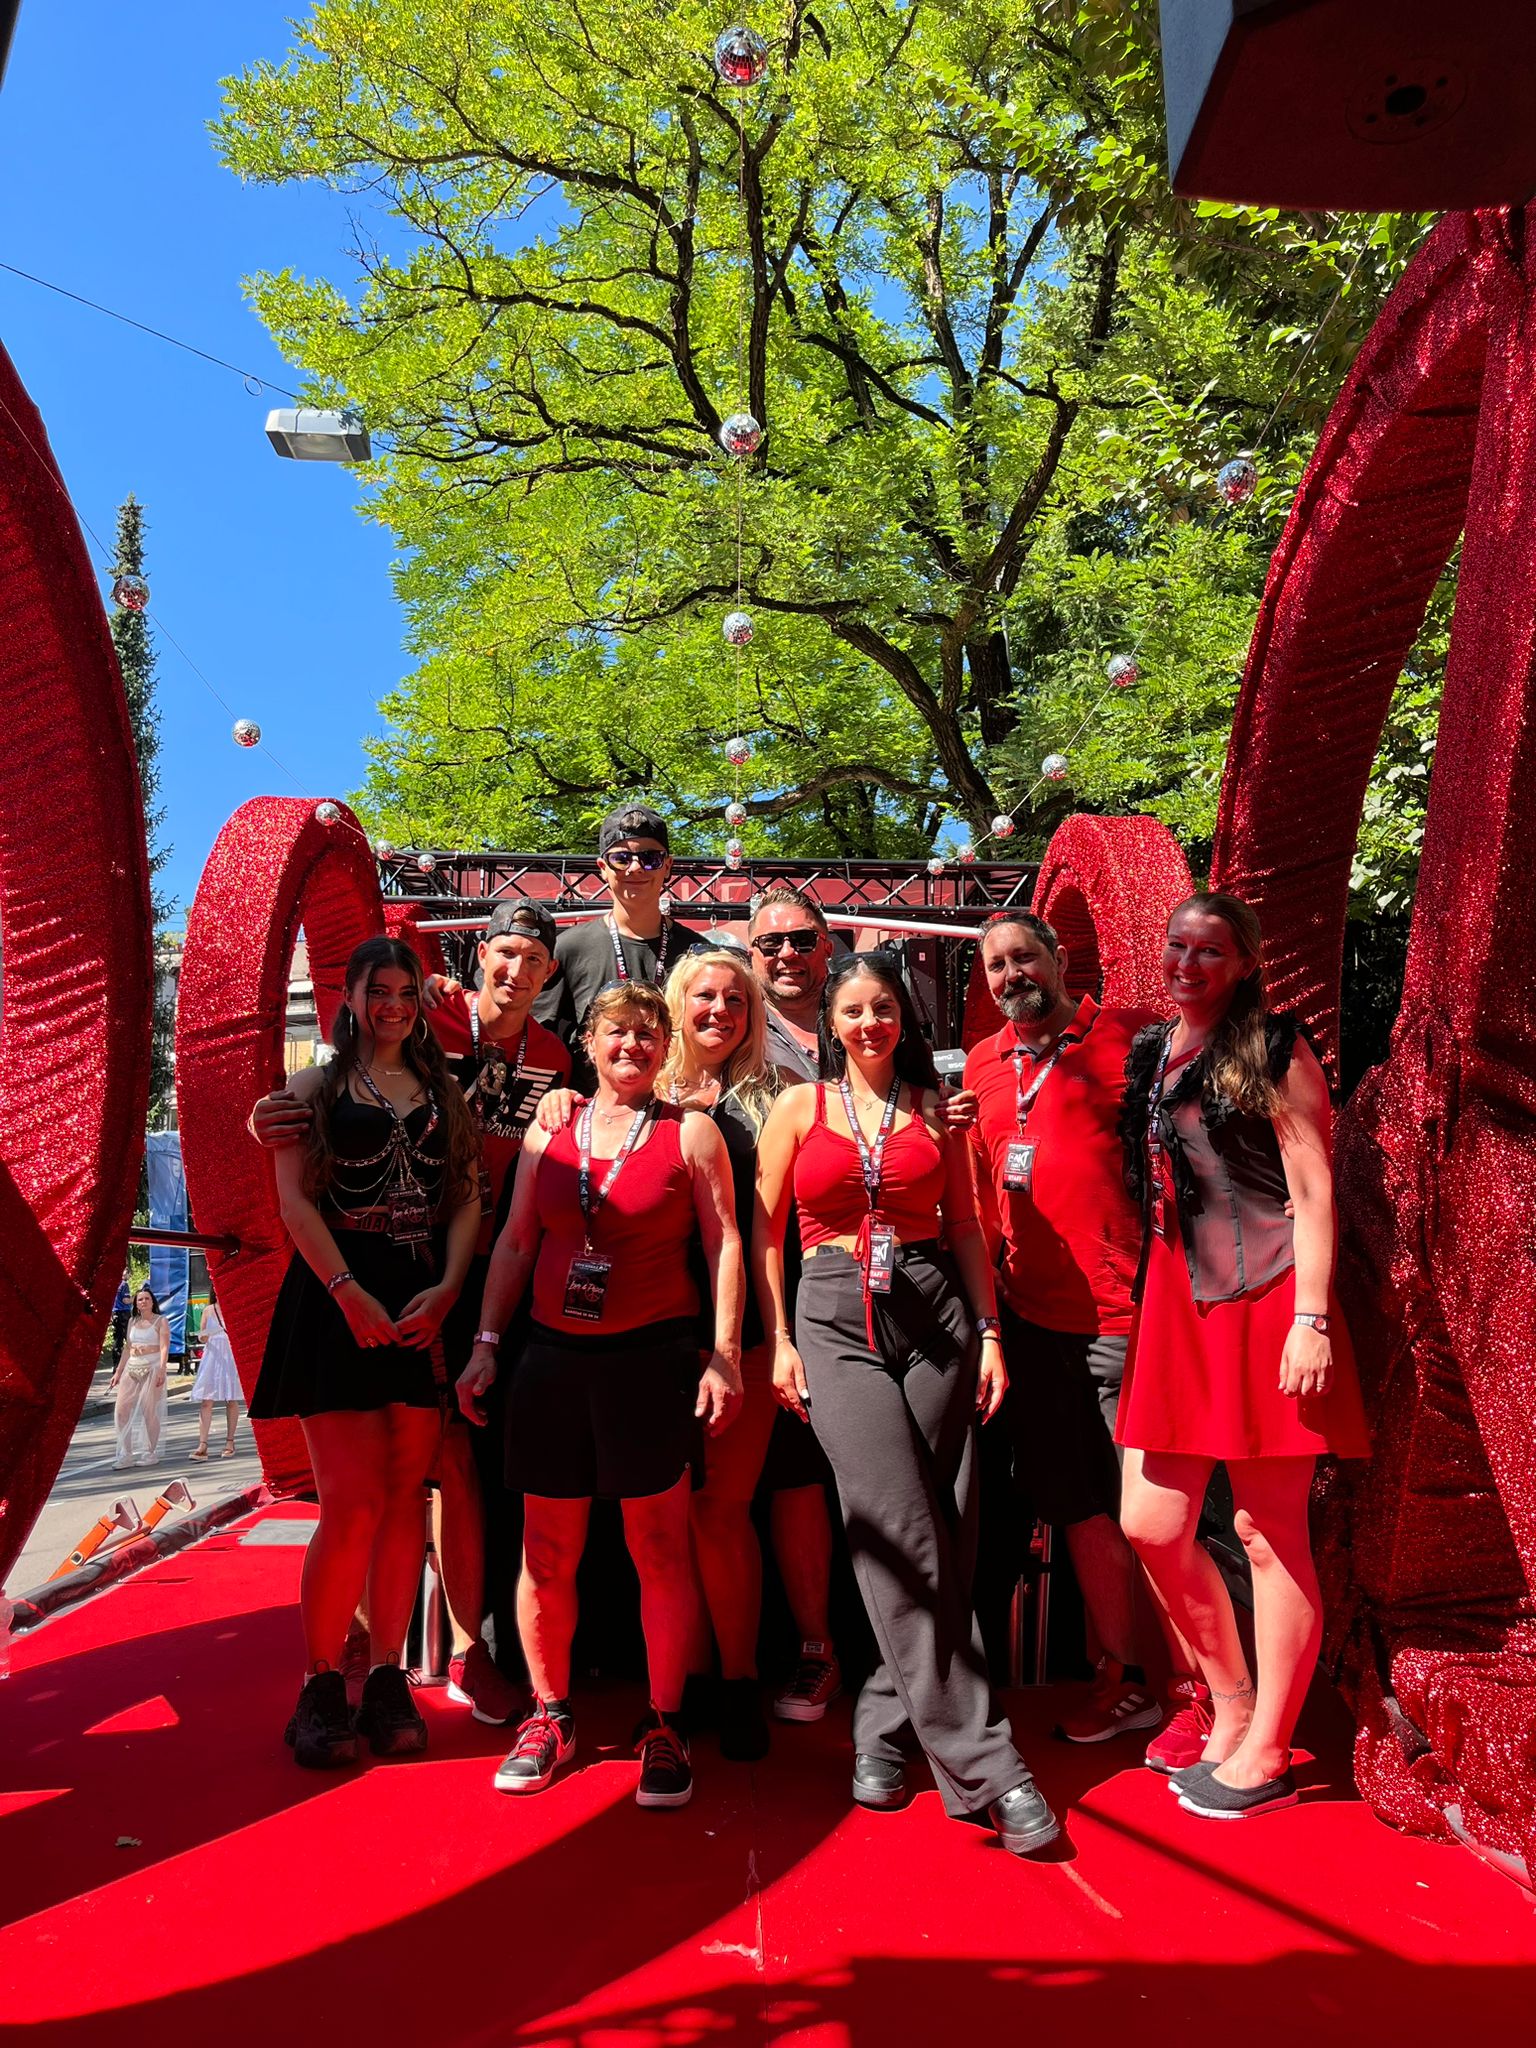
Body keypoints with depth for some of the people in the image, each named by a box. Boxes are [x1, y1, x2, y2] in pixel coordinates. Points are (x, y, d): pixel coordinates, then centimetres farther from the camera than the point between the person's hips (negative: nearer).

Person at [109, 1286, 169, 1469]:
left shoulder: (161, 1321, -1)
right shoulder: (132, 1321, 16)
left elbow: (164, 1347, -10)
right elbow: (127, 1348, 19)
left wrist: (162, 1369, -22)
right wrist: (118, 1372, 16)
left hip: (152, 1367, -6)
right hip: (132, 1368, 6)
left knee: (149, 1410, -5)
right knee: (121, 1410, -3)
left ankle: (151, 1453, 7)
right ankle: (126, 1454, 4)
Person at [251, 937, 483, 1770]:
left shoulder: (444, 1093, 16)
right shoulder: (316, 1088, 8)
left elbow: (468, 1199, 8)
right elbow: (295, 1201, -3)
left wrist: (446, 1287, -9)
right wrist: (351, 1293, -15)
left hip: (427, 1306, 3)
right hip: (339, 1304, -3)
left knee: (405, 1498, 6)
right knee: (353, 1506, -8)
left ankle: (387, 1677, 17)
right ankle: (319, 1685, 9)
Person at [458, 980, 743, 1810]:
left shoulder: (690, 1131, 2)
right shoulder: (547, 1132, 12)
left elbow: (723, 1243, -1)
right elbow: (514, 1244, 13)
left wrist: (723, 1355, -8)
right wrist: (485, 1346, 7)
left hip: (653, 1360, -3)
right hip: (553, 1358, 3)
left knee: (659, 1547, 3)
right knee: (546, 1550, 8)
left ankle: (664, 1726, 18)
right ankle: (550, 1716, 27)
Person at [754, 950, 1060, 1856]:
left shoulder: (935, 1108, 11)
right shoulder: (798, 1108, 7)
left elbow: (966, 1227, 12)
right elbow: (767, 1232, 7)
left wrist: (989, 1331, 4)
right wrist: (779, 1340, 0)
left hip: (934, 1314, 2)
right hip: (836, 1322, -2)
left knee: (941, 1531, 0)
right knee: (903, 1534, -11)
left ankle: (886, 1726, 20)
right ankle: (983, 1764, -6)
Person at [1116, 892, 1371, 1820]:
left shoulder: (1274, 1052, -3)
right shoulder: (1152, 1051, 14)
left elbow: (1314, 1192, -8)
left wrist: (1311, 1321, -15)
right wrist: (1145, 1301, 14)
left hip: (1263, 1305, -6)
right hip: (1175, 1304, 6)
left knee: (1272, 1535, 4)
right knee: (1152, 1527, 6)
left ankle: (1265, 1754, 20)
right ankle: (1232, 1709, 29)